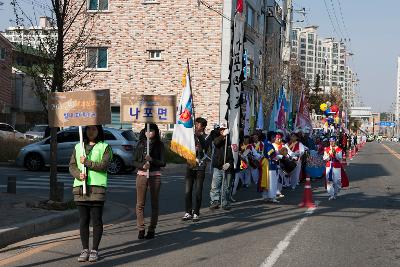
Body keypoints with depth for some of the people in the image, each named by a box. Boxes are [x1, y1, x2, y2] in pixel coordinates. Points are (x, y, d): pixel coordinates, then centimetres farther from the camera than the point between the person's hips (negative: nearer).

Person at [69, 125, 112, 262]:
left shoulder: (105, 147, 4)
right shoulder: (78, 147, 16)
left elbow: (103, 165, -9)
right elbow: (72, 165, 9)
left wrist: (87, 162, -12)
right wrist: (78, 174, -10)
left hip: (97, 188, -3)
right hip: (80, 188, 3)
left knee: (96, 220, 0)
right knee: (83, 221, 7)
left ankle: (94, 250, 9)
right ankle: (85, 250, 16)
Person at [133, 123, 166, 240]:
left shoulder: (159, 145, 1)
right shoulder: (140, 144, 7)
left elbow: (163, 163, -3)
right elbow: (134, 161, 6)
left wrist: (152, 160, -18)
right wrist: (142, 165, -13)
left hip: (155, 176, -1)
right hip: (141, 175, 1)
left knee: (154, 204, 3)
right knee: (140, 204, -1)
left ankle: (151, 230, 10)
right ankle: (141, 229, 6)